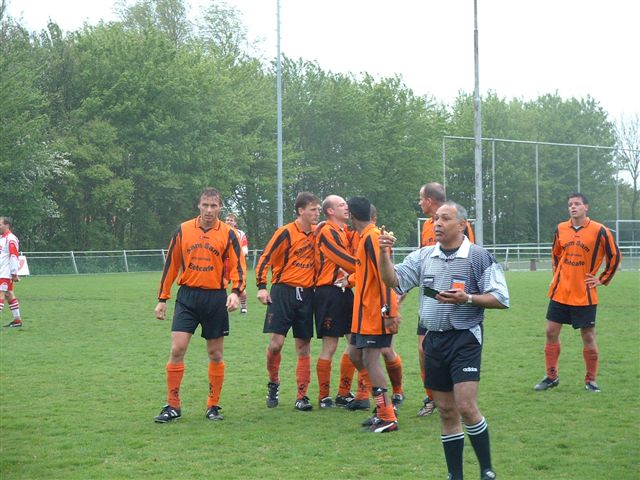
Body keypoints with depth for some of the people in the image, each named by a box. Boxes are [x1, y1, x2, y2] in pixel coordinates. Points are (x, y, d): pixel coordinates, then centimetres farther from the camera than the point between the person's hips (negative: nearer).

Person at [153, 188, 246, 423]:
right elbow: (171, 265, 8)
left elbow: (238, 266, -4)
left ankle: (213, 406, 18)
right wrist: (162, 299, 7)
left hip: (216, 298, 0)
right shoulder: (183, 231, 4)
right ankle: (173, 406, 0)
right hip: (187, 296, 0)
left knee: (215, 354, 6)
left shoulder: (228, 234, 1)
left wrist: (235, 292, -21)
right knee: (177, 349, -8)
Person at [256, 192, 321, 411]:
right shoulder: (286, 232, -7)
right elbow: (265, 259, -8)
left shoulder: (316, 233, 9)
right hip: (284, 292, -5)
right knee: (276, 343, -10)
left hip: (306, 294, 5)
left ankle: (302, 397, 7)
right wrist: (261, 287, -15)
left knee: (304, 347, 3)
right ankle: (273, 383, 16)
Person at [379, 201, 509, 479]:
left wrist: (467, 298, -21)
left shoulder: (478, 256, -6)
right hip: (434, 339, 5)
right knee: (446, 411, 10)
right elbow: (393, 281, 3)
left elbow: (500, 299, -8)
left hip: (464, 339, -5)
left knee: (466, 407, -14)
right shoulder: (423, 256, 8)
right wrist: (384, 254, -13)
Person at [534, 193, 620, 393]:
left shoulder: (599, 231, -7)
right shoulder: (561, 229, 5)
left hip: (584, 295, -4)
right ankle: (551, 377, 15)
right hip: (560, 292, 4)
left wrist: (602, 280, 0)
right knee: (551, 332, 3)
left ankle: (591, 380, 12)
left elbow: (614, 256, 2)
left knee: (588, 336, 0)